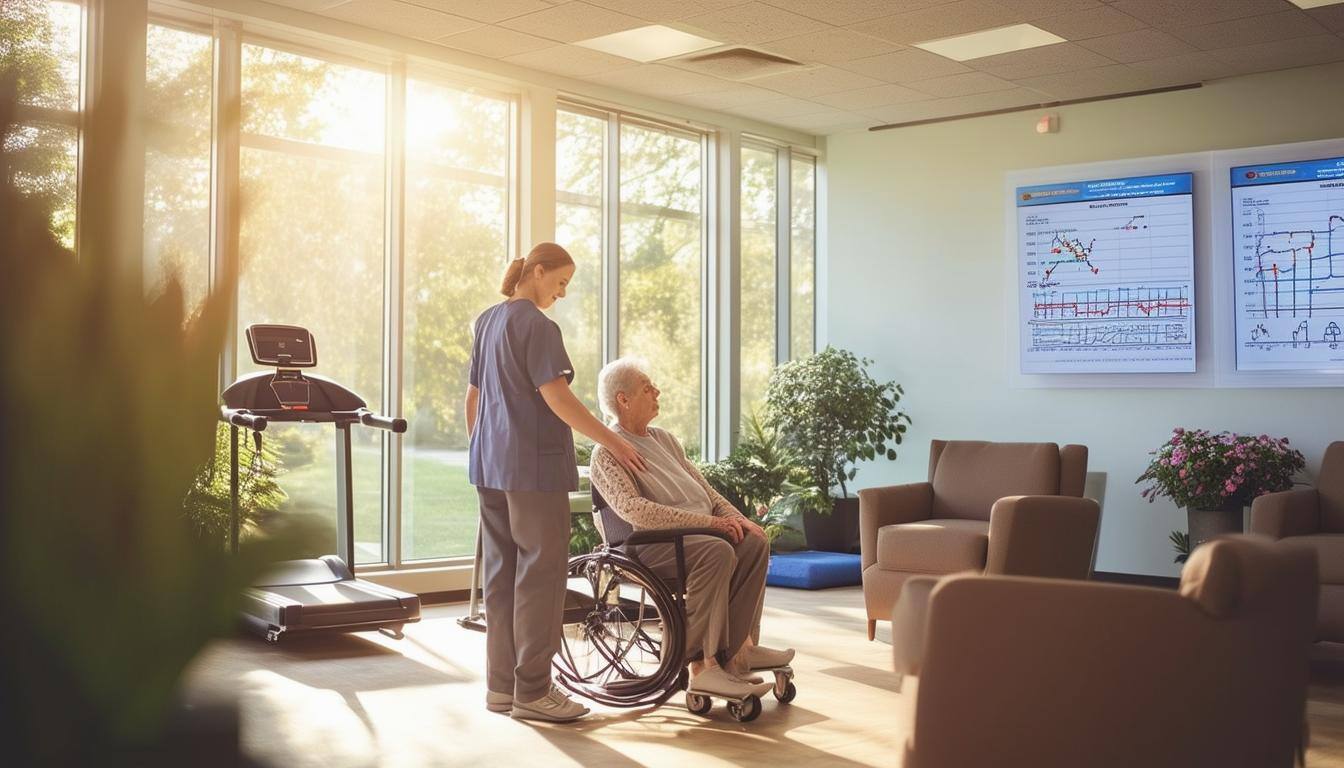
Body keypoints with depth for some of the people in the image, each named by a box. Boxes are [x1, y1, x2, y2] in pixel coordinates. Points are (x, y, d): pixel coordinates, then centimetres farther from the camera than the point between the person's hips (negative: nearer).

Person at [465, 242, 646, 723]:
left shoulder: (487, 321, 16)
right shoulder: (536, 326, -12)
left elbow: (473, 398, 20)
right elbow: (556, 398, -19)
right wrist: (612, 442, -15)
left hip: (491, 466, 9)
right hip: (533, 466, -9)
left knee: (501, 573, 11)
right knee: (540, 574, -3)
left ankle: (501, 685, 17)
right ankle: (532, 691, 0)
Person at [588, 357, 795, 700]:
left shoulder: (664, 439, 23)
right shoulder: (608, 453, -5)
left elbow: (704, 489, 24)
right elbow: (635, 510, -20)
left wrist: (736, 517, 4)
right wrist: (709, 521, -21)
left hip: (699, 531, 8)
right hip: (653, 543, -8)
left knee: (753, 541, -18)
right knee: (717, 552, -33)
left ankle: (738, 645, -19)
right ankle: (705, 664, -29)